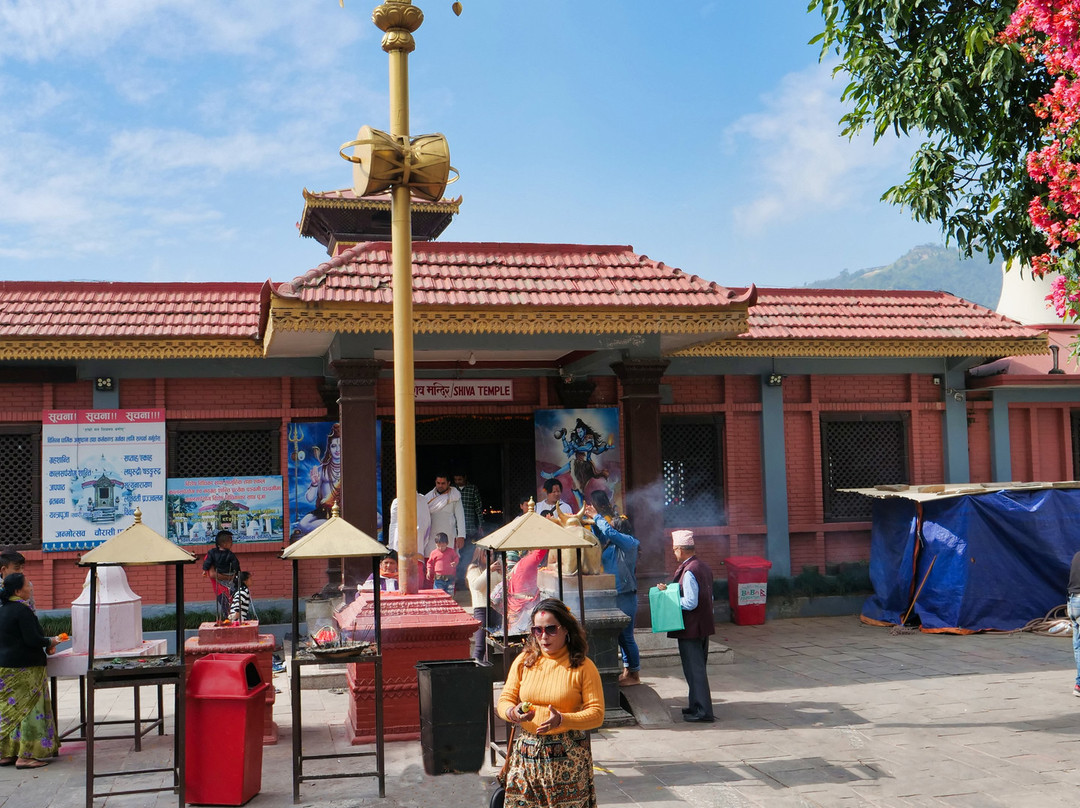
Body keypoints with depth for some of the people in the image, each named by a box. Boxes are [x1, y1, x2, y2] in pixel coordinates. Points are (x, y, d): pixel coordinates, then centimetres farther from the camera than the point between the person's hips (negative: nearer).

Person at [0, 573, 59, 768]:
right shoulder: (22, 611, -17)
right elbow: (32, 640, -22)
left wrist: (44, 645, 15)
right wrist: (49, 642, -2)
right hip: (24, 668, -9)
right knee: (28, 709, -2)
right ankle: (26, 756, 0)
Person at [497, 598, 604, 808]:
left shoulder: (583, 667, -3)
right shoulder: (523, 661, 7)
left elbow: (596, 714, -7)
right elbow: (504, 700, 9)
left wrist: (562, 720, -23)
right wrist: (512, 712, -15)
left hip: (568, 757, -3)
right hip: (525, 753, 3)